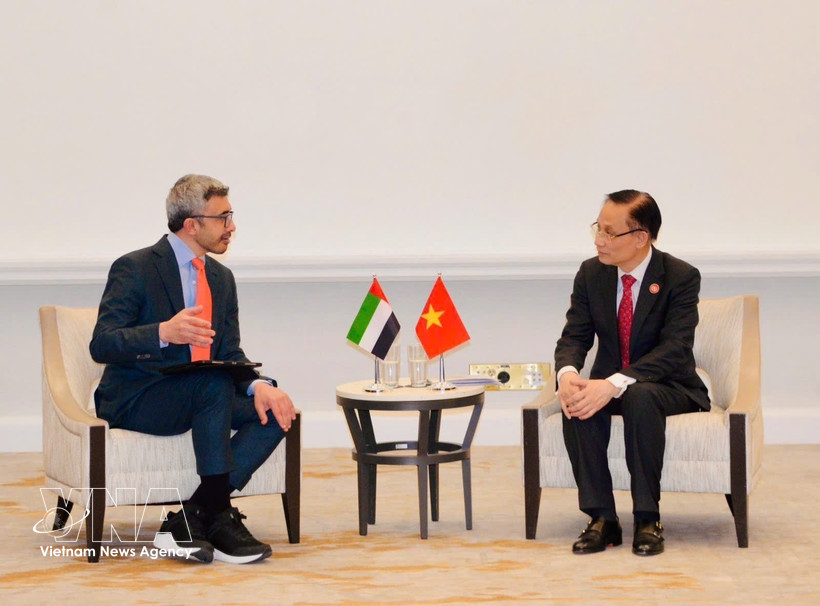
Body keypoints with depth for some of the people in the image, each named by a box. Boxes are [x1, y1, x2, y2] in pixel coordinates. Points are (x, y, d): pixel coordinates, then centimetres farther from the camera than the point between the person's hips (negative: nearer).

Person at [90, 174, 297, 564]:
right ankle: (218, 517, -28)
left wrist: (259, 385, -13)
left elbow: (230, 353, 10)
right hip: (134, 401, -7)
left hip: (202, 395, 7)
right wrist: (164, 332, -35)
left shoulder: (221, 277, 12)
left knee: (272, 412, -18)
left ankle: (189, 521, -24)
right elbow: (102, 345, -17)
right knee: (214, 383, -34)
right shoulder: (134, 268, -10)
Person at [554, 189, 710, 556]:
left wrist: (614, 384, -40)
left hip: (667, 386, -4)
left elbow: (673, 349, -25)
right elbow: (574, 337, -4)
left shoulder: (681, 277, -15)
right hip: (607, 384, 4)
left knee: (640, 395, -39)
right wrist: (567, 373, -30)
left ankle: (647, 519, -29)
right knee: (576, 399, -31)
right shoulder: (591, 273, 0)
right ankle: (602, 519, -26)